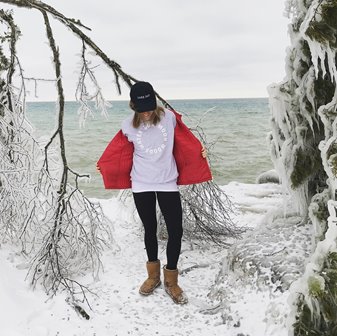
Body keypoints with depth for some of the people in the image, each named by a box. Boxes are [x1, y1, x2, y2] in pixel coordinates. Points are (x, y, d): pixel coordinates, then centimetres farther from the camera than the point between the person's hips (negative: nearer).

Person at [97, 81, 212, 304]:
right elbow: (119, 151, 9)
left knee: (176, 231, -3)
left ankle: (171, 281, 14)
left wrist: (200, 150, 11)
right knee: (150, 229, 12)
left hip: (167, 183, 0)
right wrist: (102, 165, 14)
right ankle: (153, 276, 29)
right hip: (141, 186, 1)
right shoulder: (128, 126, -3)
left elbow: (185, 138, 8)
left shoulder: (169, 117, -6)